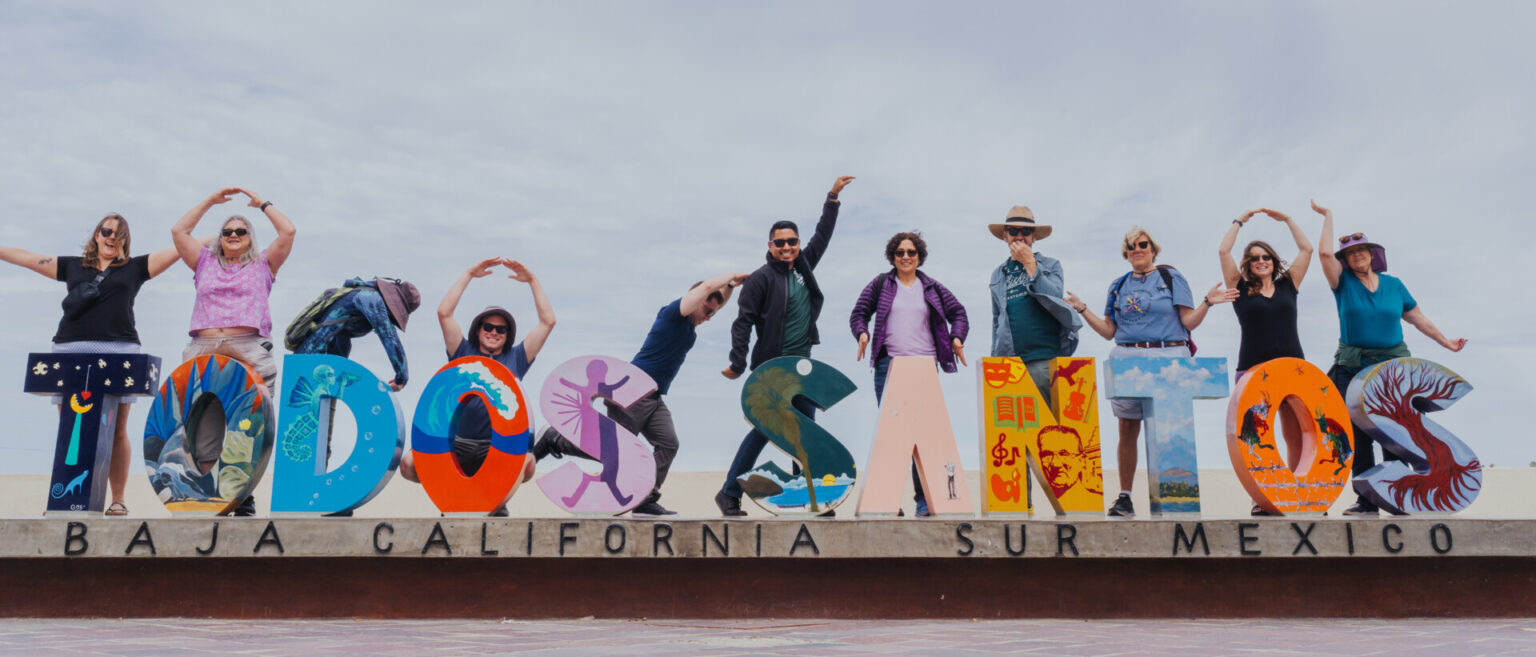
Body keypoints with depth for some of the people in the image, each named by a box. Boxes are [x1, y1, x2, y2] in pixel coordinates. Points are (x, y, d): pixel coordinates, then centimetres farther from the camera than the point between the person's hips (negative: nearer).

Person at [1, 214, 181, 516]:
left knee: (116, 432, -2)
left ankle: (118, 500, 3)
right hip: (70, 352, 2)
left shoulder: (135, 267, 15)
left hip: (118, 352, -2)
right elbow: (26, 258, 26)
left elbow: (180, 247, 12)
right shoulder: (72, 265, 20)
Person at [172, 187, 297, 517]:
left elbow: (288, 232, 9)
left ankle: (245, 501, -1)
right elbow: (178, 231, 19)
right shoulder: (205, 262, 24)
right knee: (201, 433, -5)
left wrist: (261, 203, 20)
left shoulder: (263, 265, 17)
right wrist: (211, 201, 23)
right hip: (204, 354, 2)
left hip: (250, 354, -2)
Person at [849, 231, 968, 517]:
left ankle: (924, 498, 0)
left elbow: (958, 313, 19)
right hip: (888, 365, -1)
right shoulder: (880, 284, 11)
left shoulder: (932, 288, 14)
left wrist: (957, 338, 2)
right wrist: (862, 334, -8)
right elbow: (859, 313, 12)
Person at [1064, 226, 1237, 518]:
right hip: (1127, 358, 3)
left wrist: (1207, 302, -13)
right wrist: (1082, 310, 9)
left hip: (1168, 357, -3)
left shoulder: (1172, 278, 7)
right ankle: (1124, 498, 8)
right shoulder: (1119, 286, 17)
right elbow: (1109, 331, 15)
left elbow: (1189, 322, 2)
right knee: (1127, 430, 2)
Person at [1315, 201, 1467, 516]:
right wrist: (1328, 217, -4)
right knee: (1359, 435, -2)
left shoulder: (1393, 285, 10)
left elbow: (1417, 317, 19)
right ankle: (1367, 500, 3)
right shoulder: (1343, 284, 3)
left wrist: (1446, 341, 22)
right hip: (1353, 368, -1)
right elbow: (1325, 254, -11)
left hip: (1393, 366, 1)